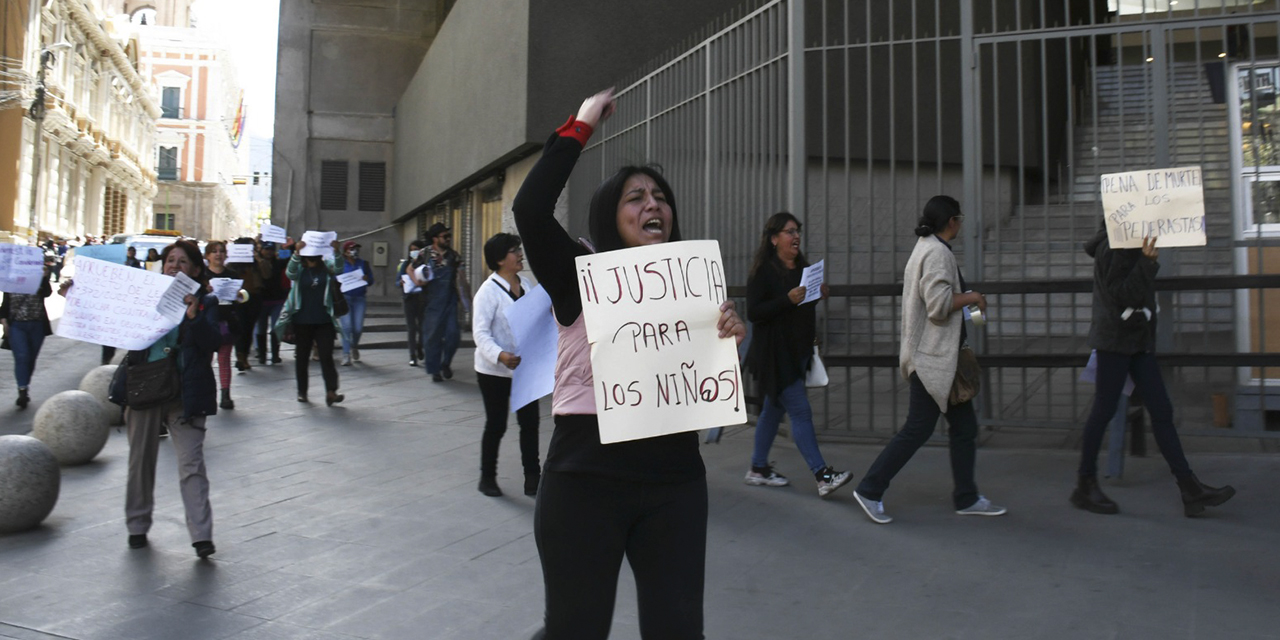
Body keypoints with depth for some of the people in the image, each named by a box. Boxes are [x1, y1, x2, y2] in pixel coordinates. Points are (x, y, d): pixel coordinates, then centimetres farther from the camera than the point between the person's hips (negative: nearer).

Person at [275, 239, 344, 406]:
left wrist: (336, 252, -35)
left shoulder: (325, 266, 2)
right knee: (302, 356, 8)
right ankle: (302, 391, 17)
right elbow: (290, 272, -22)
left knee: (326, 356, -7)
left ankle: (331, 391, -13)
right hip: (302, 321, 0)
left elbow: (337, 269, -17)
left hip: (323, 320, 0)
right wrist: (297, 253, -38)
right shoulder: (299, 269, 0)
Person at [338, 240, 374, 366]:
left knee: (358, 327, -2)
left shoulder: (363, 263, 12)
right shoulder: (340, 264, 3)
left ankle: (355, 347, 29)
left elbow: (371, 280, 11)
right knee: (346, 326, -12)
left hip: (359, 298, 2)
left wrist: (366, 279, -11)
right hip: (344, 298, -2)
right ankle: (346, 354, -3)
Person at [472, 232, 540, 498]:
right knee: (496, 425, 5)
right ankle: (487, 477, 23)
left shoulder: (525, 284, 5)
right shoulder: (489, 290, -14)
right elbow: (480, 332, -20)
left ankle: (532, 478, 14)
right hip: (495, 370, -5)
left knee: (530, 422, 4)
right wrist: (500, 355, -34)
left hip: (525, 368, 5)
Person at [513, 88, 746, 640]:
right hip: (585, 478, -3)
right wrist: (580, 128, -10)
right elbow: (530, 209, -19)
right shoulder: (580, 278, -3)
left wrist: (729, 340, -10)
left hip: (675, 482, 4)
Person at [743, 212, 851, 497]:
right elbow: (753, 312, -17)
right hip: (774, 354, -8)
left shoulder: (801, 267, 12)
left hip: (797, 352, 8)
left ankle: (758, 469, 26)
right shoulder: (763, 271, -11)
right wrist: (788, 299, -25)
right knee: (801, 412, -9)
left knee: (774, 409, 15)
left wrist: (817, 296, 3)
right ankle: (822, 476, -7)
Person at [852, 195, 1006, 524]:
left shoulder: (925, 248, 16)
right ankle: (870, 490, 3)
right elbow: (939, 304, -26)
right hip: (933, 357, -11)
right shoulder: (937, 253, -16)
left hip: (940, 356, 11)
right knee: (918, 429, -5)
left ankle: (966, 498, 21)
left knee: (964, 426, 13)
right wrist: (970, 297, -11)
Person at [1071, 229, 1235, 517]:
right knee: (1104, 410, -2)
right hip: (1115, 341, -9)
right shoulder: (1113, 247, -13)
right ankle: (1085, 486, 9)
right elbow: (1120, 294, -22)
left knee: (1161, 411, 6)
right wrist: (1147, 263, -28)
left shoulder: (1131, 246, 15)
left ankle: (1191, 489, 8)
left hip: (1138, 341, 9)